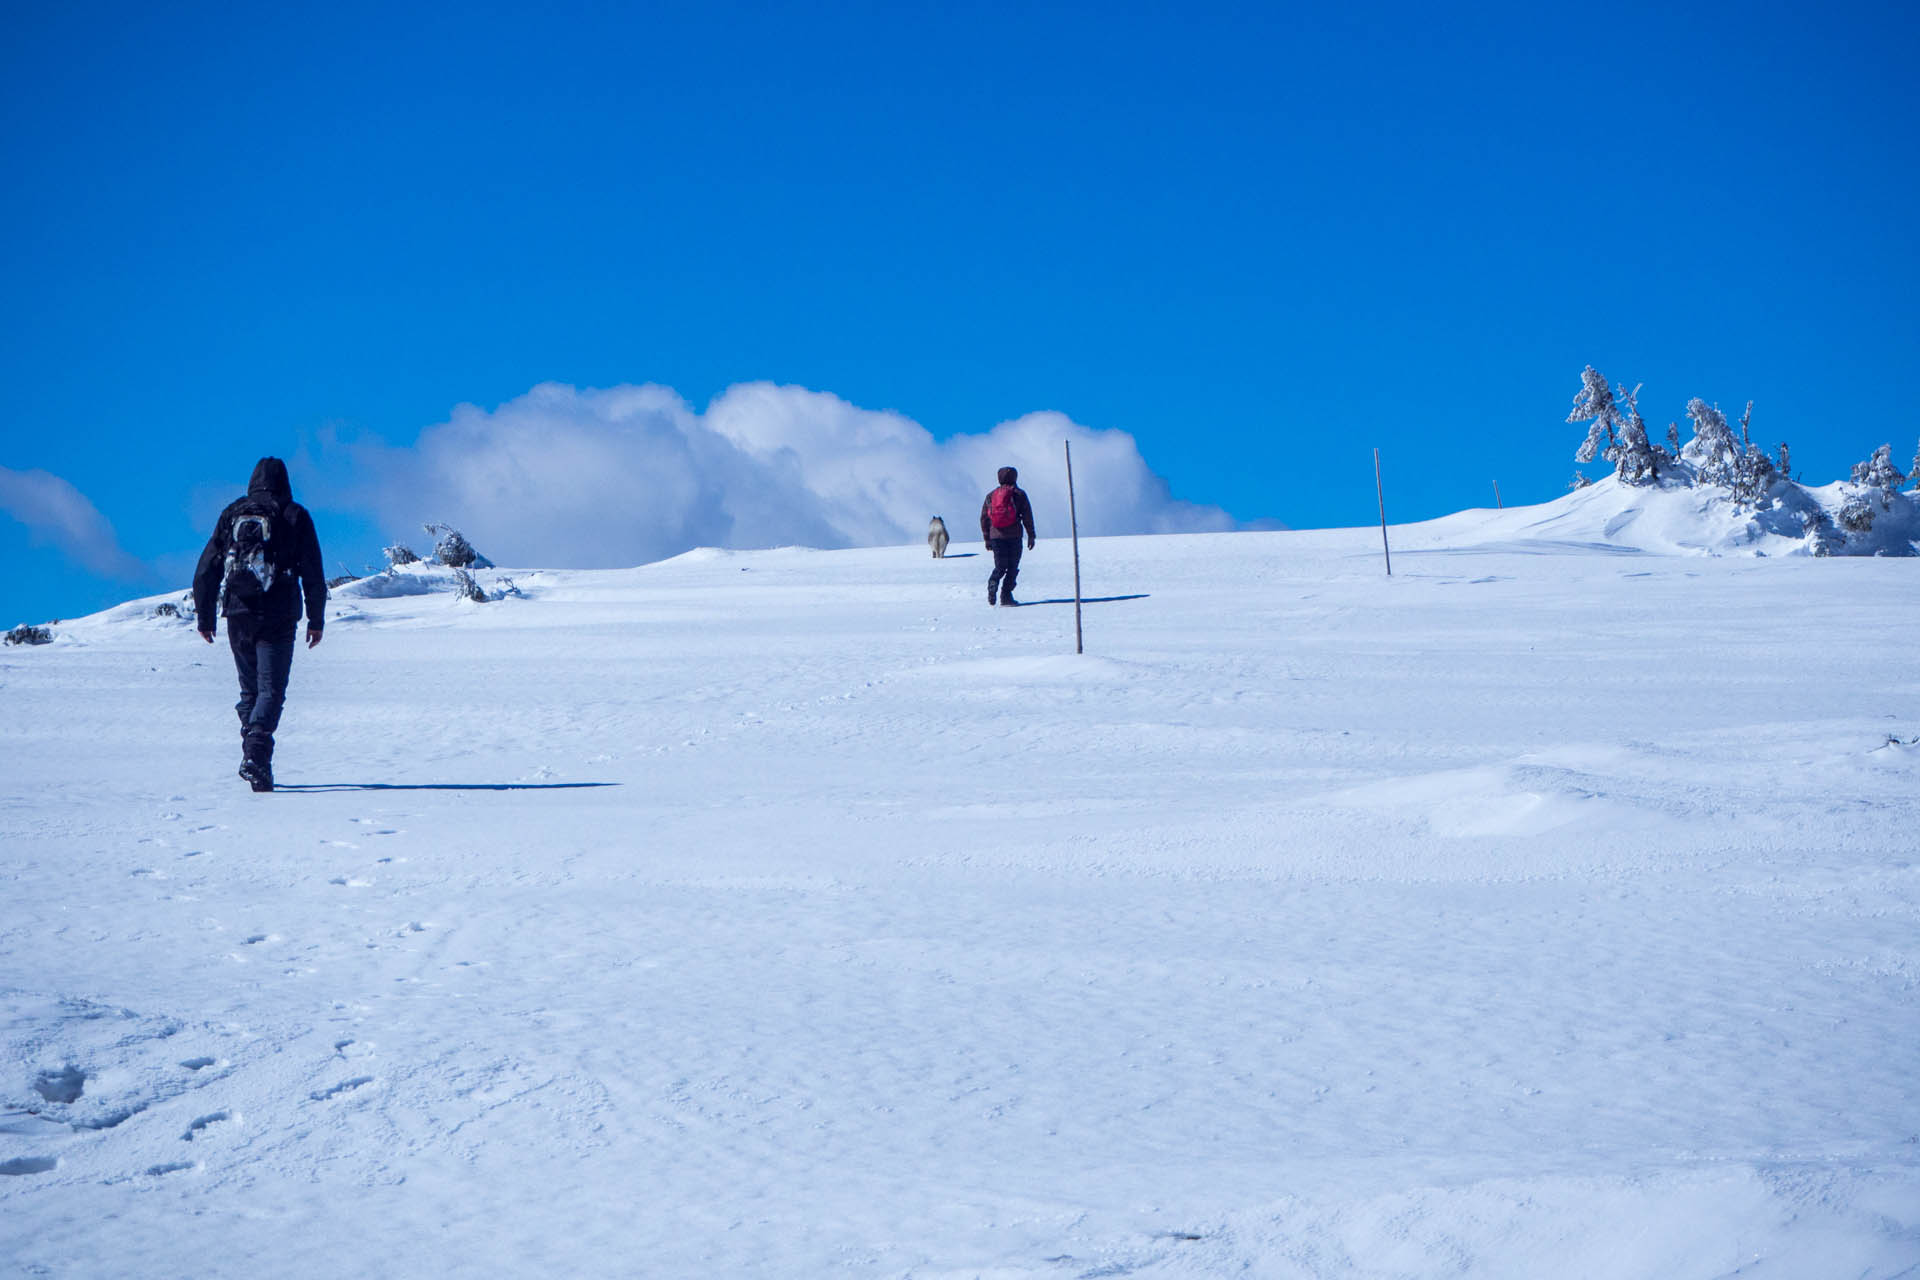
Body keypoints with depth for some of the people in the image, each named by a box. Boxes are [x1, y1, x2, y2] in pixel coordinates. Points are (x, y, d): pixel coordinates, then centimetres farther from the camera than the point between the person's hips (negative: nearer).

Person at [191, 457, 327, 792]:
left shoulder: (232, 514, 9)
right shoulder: (295, 516, 2)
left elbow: (206, 570, 8)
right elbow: (314, 574, 0)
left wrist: (204, 616, 14)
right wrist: (316, 620, 6)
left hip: (238, 615, 3)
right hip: (278, 618, -3)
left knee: (249, 689, 16)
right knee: (271, 690, -5)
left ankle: (252, 753, 11)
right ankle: (256, 754, -24)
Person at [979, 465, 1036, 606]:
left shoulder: (990, 496, 11)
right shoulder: (1018, 494, 1)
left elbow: (984, 518, 12)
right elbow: (1027, 516, 0)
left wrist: (987, 539, 18)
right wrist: (1031, 535, 5)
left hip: (996, 536, 3)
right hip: (1014, 536, -3)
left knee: (1000, 566, 11)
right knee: (1012, 568, 3)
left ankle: (993, 584, -17)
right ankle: (1006, 596, -6)